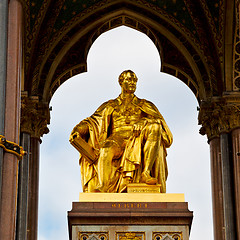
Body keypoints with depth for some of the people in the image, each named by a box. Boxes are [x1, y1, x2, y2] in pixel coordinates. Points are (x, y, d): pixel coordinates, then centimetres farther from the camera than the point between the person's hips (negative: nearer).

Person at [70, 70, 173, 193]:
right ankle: (103, 186, -56)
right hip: (117, 138, 0)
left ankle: (146, 173, -39)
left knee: (155, 127, -32)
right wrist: (78, 129, -7)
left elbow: (158, 119, 7)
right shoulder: (110, 106, 26)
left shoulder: (145, 105, 25)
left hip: (138, 139, 0)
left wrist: (144, 121, -16)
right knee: (107, 148, -37)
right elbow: (93, 120, 14)